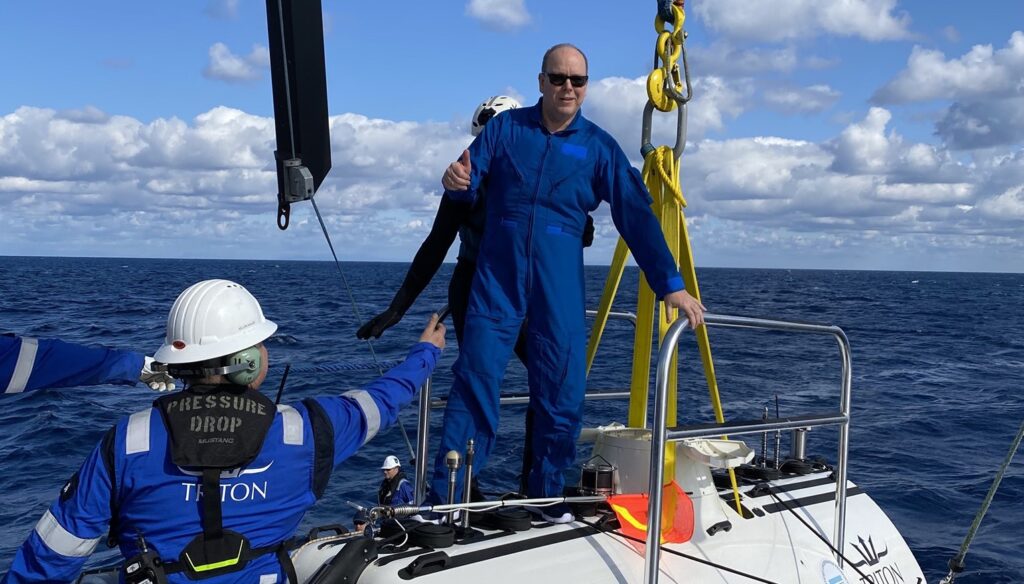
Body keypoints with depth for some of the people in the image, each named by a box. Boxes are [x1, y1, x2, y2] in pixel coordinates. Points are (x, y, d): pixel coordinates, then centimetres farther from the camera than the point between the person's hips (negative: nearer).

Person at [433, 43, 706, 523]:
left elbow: (636, 215, 0)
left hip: (560, 287, 1)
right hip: (496, 279, 0)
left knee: (562, 392, 1)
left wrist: (669, 284, -6)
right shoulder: (505, 128, 5)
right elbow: (469, 181, 2)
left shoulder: (599, 147, 3)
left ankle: (547, 496, 19)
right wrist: (456, 181, -24)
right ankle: (444, 497, 6)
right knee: (475, 380, -3)